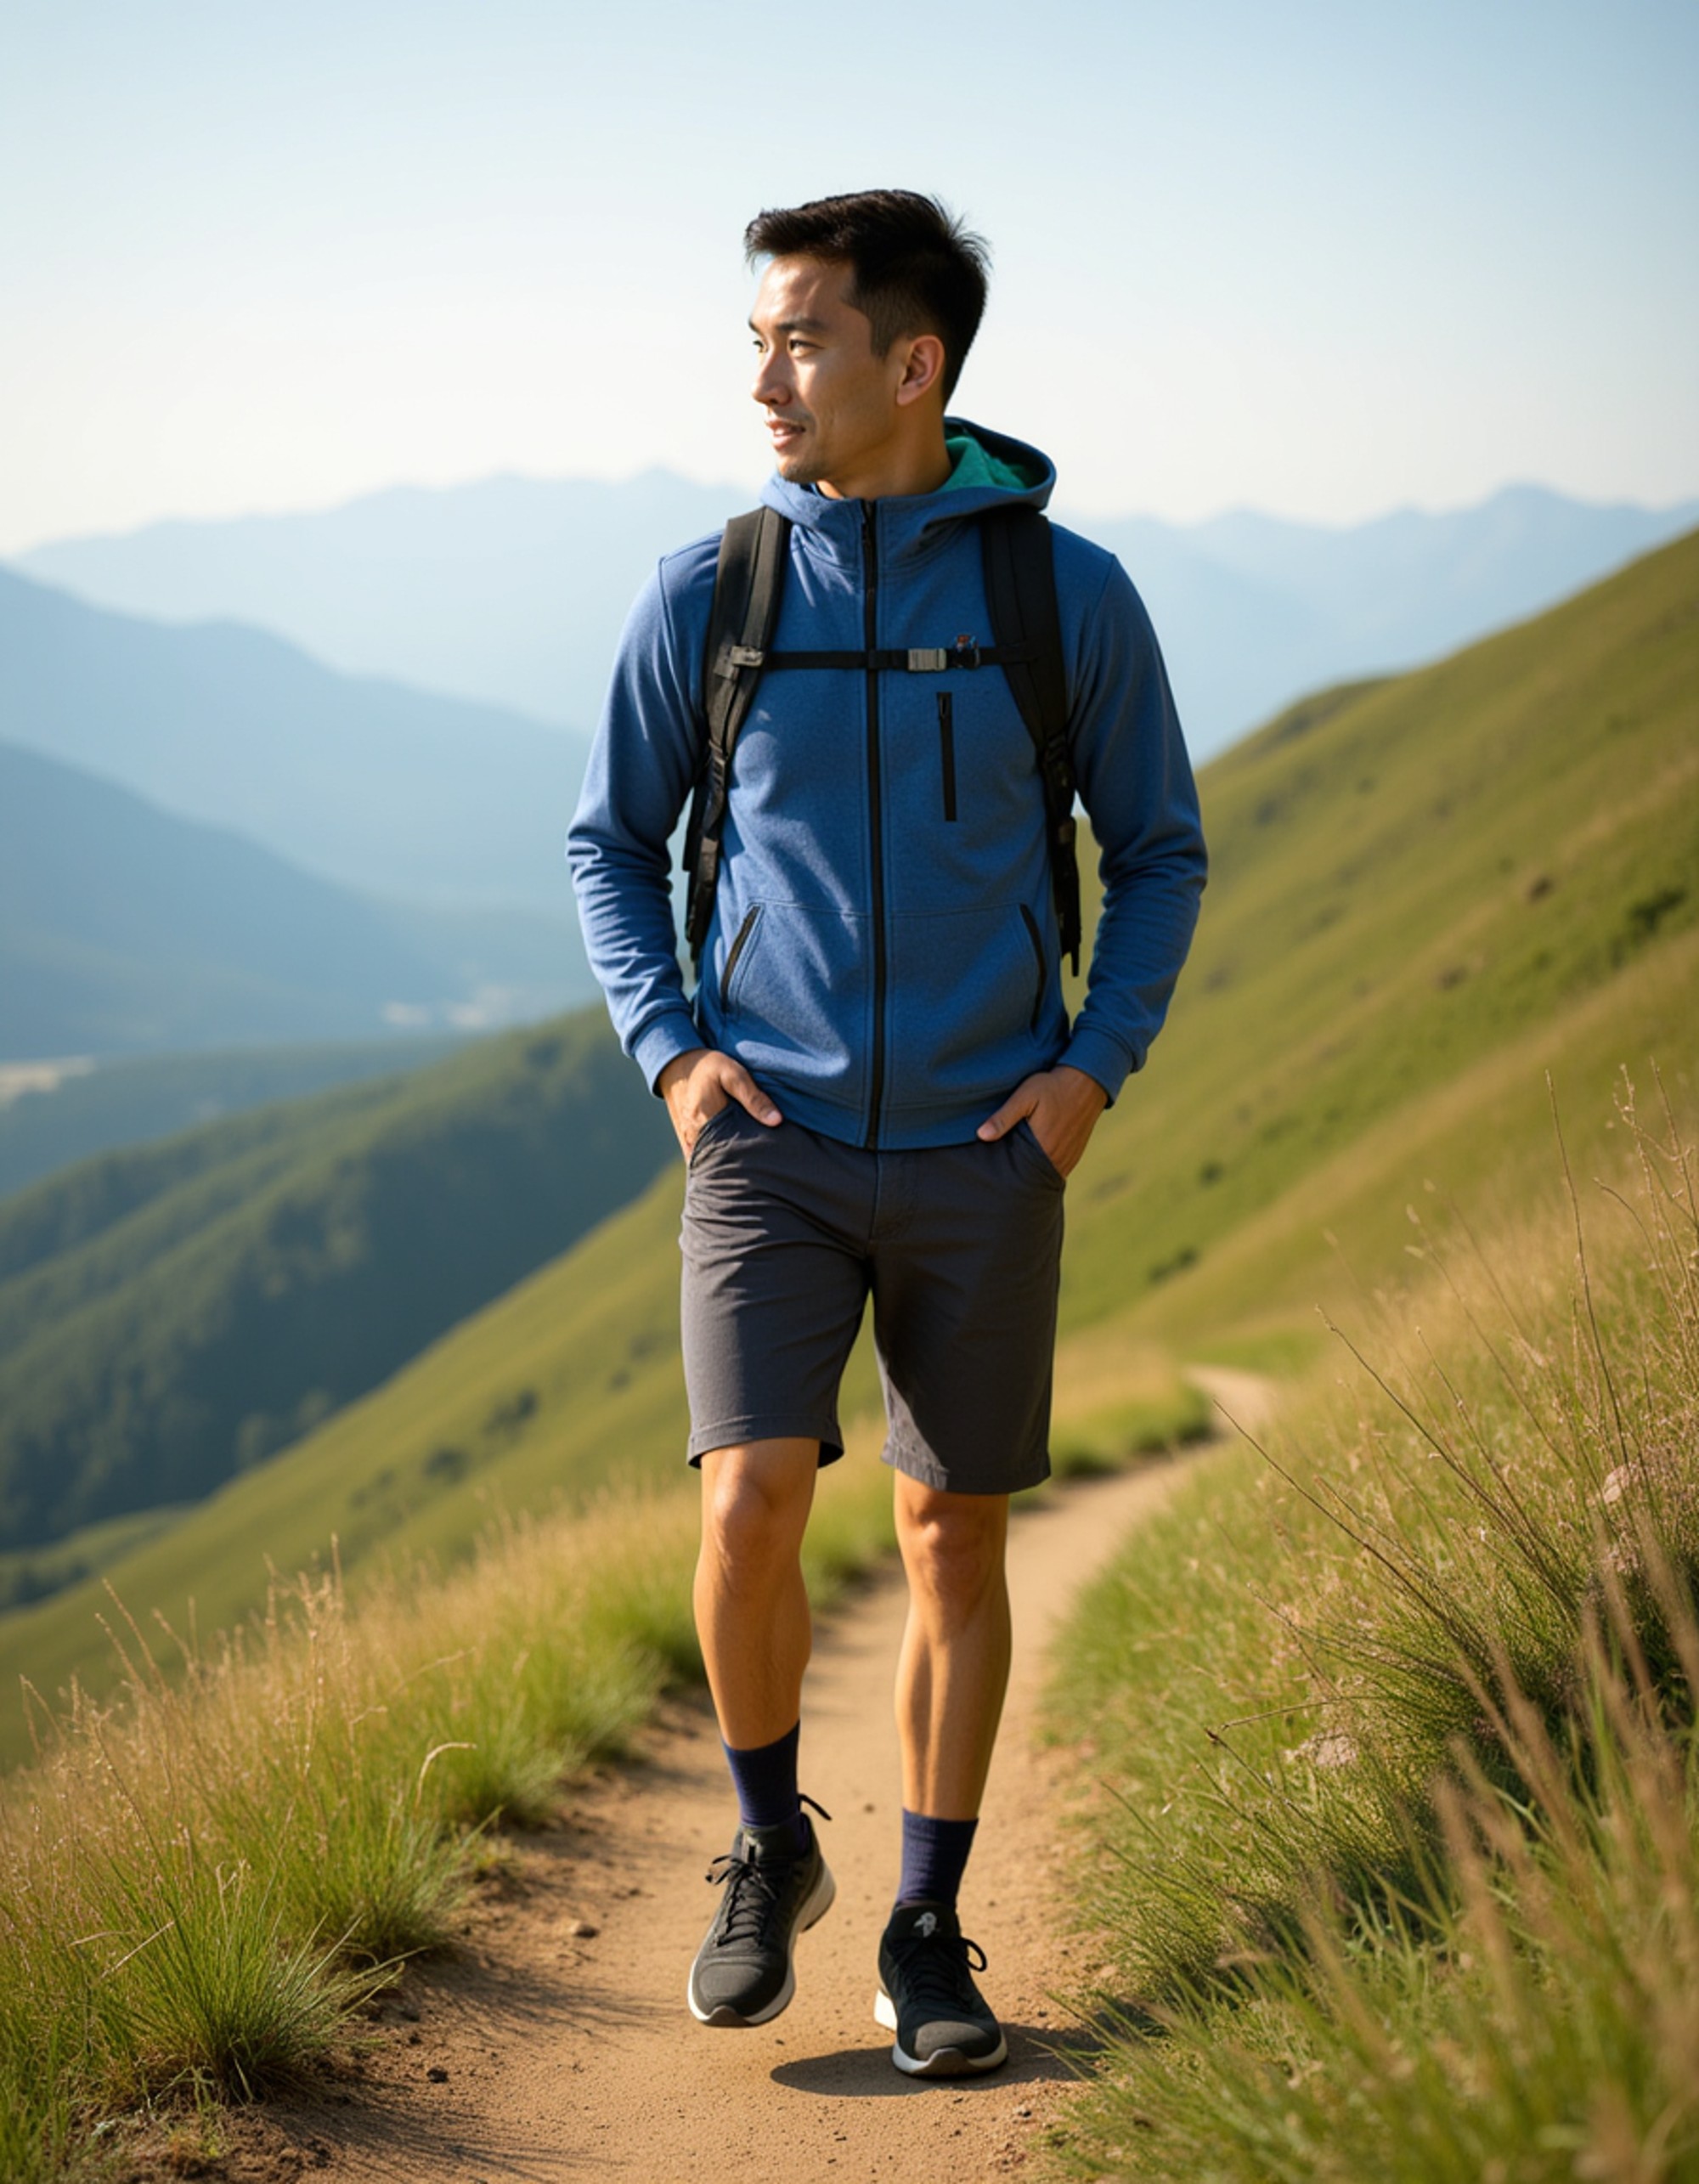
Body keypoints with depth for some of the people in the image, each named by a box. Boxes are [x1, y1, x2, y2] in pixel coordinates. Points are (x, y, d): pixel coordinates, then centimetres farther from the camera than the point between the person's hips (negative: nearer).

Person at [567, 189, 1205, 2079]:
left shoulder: (1068, 593, -3)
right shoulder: (703, 597, -1)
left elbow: (1158, 853, 9)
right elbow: (609, 840, 12)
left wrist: (1094, 1067, -4)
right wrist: (670, 1049, -2)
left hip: (983, 1157, 0)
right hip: (771, 1142, 0)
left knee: (956, 1543, 7)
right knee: (750, 1505, -14)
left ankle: (926, 1929, 22)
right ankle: (769, 1848, 12)